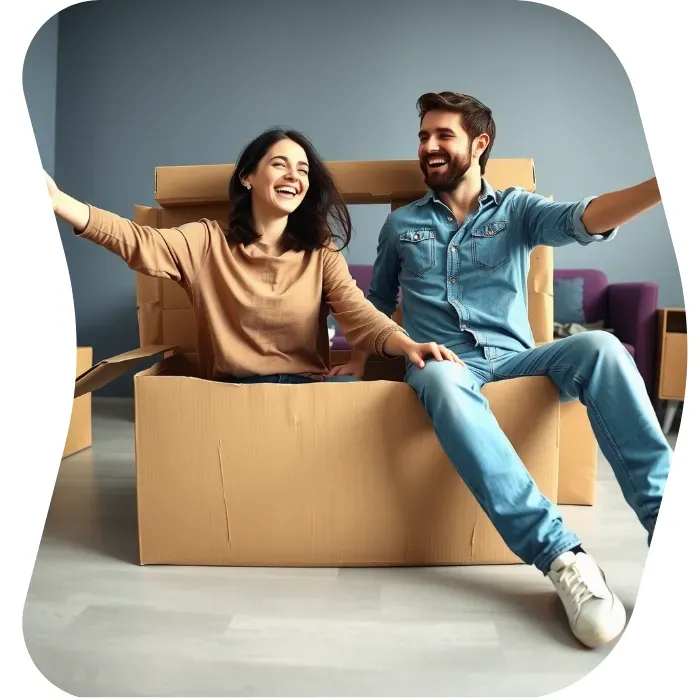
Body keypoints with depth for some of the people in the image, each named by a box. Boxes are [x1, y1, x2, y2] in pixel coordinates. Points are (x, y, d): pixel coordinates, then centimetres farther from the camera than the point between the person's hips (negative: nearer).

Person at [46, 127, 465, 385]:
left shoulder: (321, 254, 9)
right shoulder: (208, 241, 7)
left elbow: (359, 316, -4)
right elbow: (143, 245, -9)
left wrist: (407, 344, -27)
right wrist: (57, 201, -25)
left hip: (306, 386, 2)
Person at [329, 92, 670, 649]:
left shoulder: (518, 209, 12)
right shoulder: (401, 225, 18)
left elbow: (583, 220, -9)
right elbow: (379, 301, 28)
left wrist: (659, 187, -28)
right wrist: (358, 361, 12)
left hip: (514, 359, 1)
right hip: (445, 364, 0)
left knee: (599, 346, -30)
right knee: (440, 378, -38)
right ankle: (562, 556, -43)